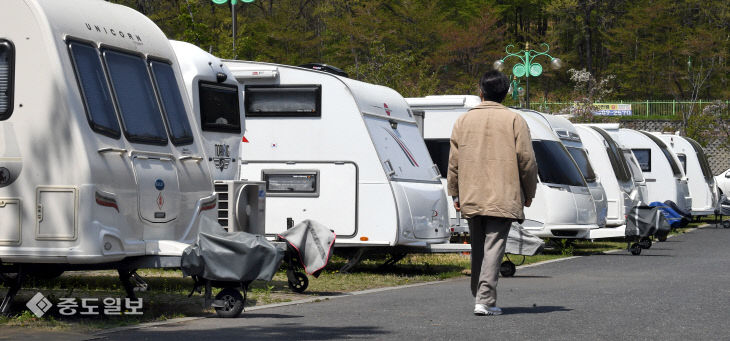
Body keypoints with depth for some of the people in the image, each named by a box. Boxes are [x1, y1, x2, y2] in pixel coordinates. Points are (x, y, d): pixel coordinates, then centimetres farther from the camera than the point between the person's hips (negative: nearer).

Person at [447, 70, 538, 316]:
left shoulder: (463, 120, 8)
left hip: (471, 198, 3)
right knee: (494, 247, -7)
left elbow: (454, 160, 7)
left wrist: (455, 193, 14)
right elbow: (526, 159, -4)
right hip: (503, 198, -3)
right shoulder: (514, 120, -2)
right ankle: (485, 300, -16)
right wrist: (529, 192, 7)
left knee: (477, 248, 16)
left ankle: (479, 295, 24)